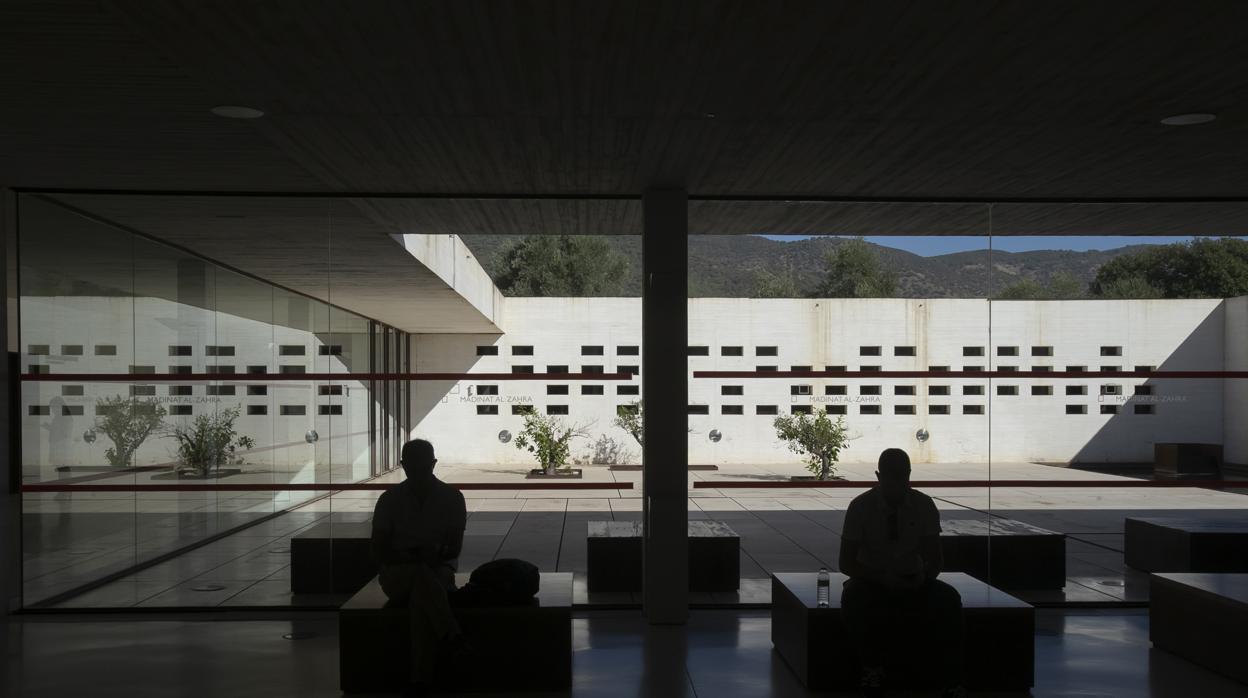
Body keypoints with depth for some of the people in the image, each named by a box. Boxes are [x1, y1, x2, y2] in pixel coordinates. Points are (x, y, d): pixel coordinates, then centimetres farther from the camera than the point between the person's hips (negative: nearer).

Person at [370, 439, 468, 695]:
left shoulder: (451, 497, 0)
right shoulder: (390, 499, 0)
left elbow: (454, 548, 0)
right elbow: (379, 550, -1)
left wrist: (435, 556, -21)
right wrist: (407, 559, -18)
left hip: (438, 571, 0)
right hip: (397, 575, 0)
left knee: (421, 593, -37)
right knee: (421, 574, -37)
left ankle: (421, 678, -42)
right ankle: (451, 637, -49)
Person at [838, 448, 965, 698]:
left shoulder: (923, 505, -4)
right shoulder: (861, 506, -10)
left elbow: (935, 557, 0)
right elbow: (846, 562, -11)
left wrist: (925, 575, -24)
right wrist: (882, 578, -27)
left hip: (913, 582, 2)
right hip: (873, 582, -2)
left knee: (949, 598, -28)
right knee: (853, 597, -35)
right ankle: (872, 670, -17)